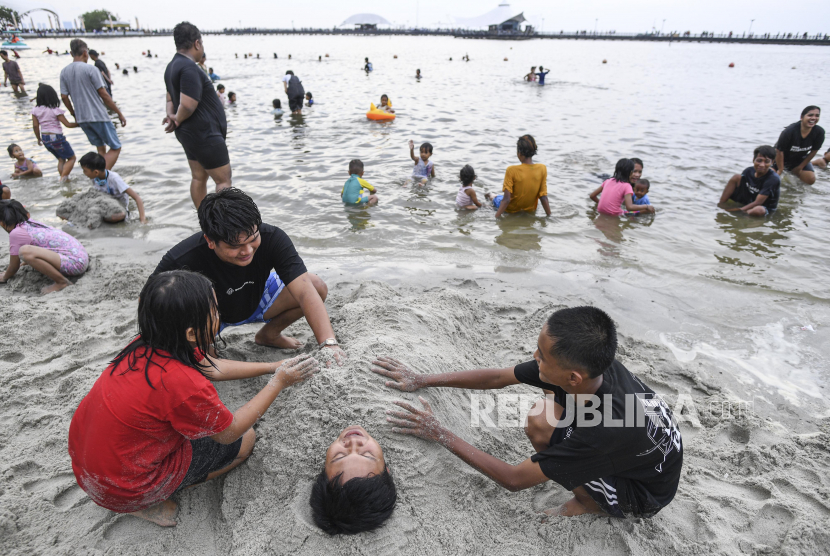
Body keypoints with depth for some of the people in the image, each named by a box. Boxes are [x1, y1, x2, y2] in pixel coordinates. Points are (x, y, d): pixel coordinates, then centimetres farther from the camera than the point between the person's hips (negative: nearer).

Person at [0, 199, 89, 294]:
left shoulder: (16, 233, -5)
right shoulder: (32, 223, 17)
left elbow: (14, 267, 4)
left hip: (74, 262, -10)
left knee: (24, 251, -24)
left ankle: (62, 282, -14)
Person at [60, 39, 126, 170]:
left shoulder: (64, 72, 9)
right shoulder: (91, 69, -9)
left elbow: (64, 96, 8)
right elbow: (104, 95, -10)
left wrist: (74, 114, 21)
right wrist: (119, 113, -3)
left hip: (81, 119, 7)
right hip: (98, 116, -7)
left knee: (101, 149, 18)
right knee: (115, 148, -1)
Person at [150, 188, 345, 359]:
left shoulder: (272, 238, -33)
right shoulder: (181, 261, -38)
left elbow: (305, 291, -38)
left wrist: (329, 344, -49)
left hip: (256, 300, 3)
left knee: (317, 287, -19)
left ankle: (268, 335, 8)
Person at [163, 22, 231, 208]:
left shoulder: (172, 66, 13)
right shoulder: (190, 68, -21)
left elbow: (171, 98, 17)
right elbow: (188, 105, -27)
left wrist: (171, 115, -1)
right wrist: (177, 121, -10)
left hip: (191, 135, 10)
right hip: (205, 135, -10)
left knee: (198, 178, 14)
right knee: (223, 180, -4)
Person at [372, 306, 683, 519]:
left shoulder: (605, 431, -41)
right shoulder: (589, 365, -23)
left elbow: (514, 480, -29)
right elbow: (498, 378, -10)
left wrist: (439, 434, -24)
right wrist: (422, 381, -8)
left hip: (644, 496, -6)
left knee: (541, 426, -28)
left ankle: (594, 503, 1)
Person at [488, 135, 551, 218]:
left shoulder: (512, 170, -26)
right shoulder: (542, 169, -16)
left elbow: (506, 199, -27)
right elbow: (543, 197, -15)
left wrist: (496, 217, -21)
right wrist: (549, 216, -6)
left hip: (511, 211, -3)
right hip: (531, 211, 3)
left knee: (497, 198, 28)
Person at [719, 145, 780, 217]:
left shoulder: (773, 179, -24)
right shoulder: (749, 171, -7)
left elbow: (758, 202, -28)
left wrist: (737, 210, -33)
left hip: (765, 207, -5)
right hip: (749, 201, 5)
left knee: (759, 210, -44)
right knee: (736, 177, -11)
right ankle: (721, 205, -14)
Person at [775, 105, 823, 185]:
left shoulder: (819, 132, -20)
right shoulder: (790, 131, -32)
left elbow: (814, 151, -6)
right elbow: (779, 151, -24)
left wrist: (800, 167, -3)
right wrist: (780, 170, -20)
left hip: (799, 159, 3)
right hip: (782, 158, -3)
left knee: (810, 180, -10)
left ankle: (793, 171, 23)